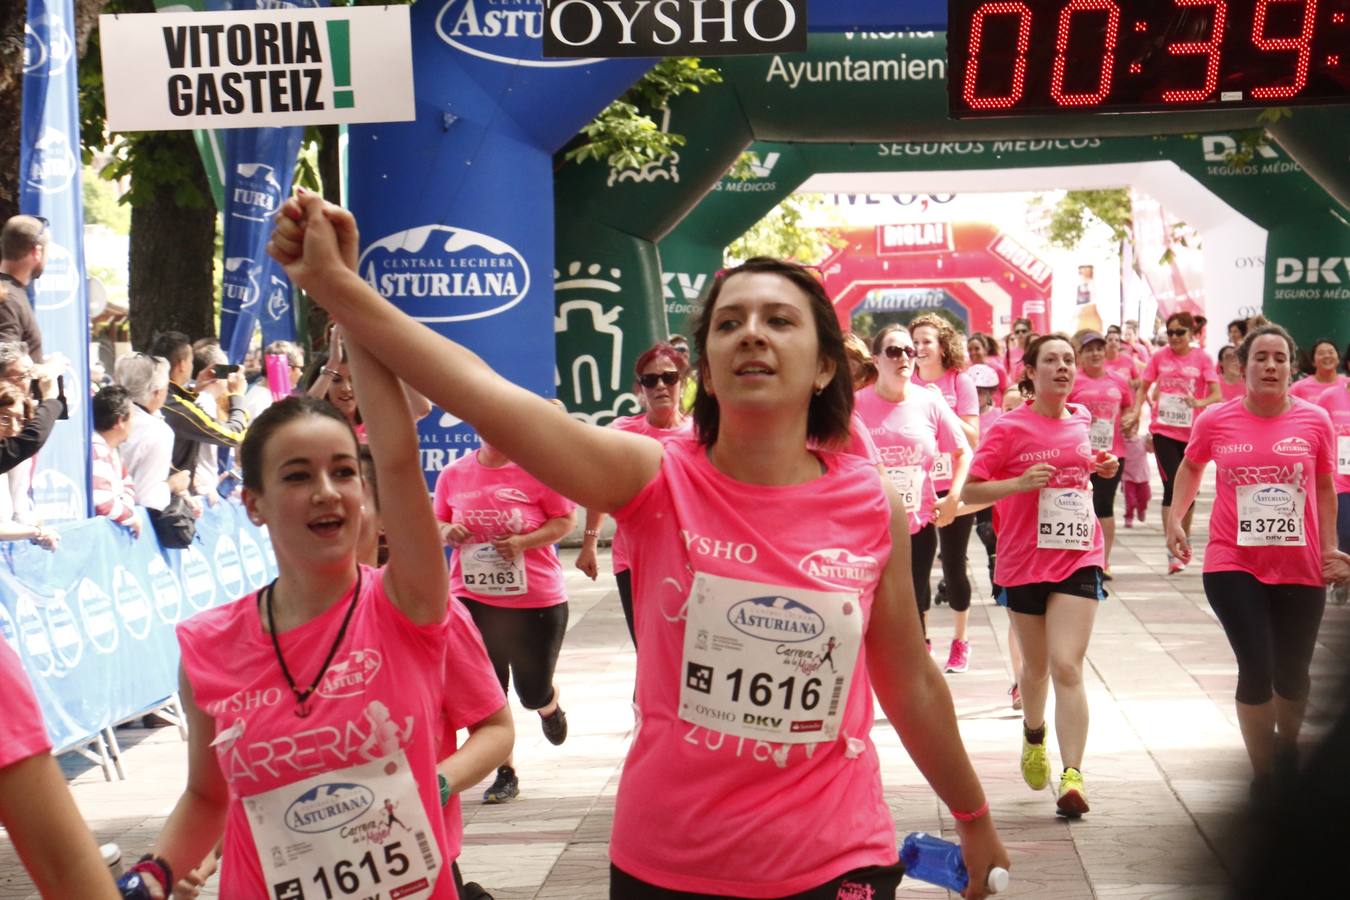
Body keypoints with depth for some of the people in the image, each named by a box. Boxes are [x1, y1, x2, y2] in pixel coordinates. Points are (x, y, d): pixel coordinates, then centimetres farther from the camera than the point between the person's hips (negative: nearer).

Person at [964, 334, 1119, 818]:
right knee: (1036, 666, 15)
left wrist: (1101, 466, 7)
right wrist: (1021, 482, -22)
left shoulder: (1081, 419, 6)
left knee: (1067, 666, -12)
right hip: (1025, 561, -1)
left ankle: (1072, 775, -15)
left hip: (1078, 558, 1)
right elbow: (969, 491, -8)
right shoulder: (1009, 428, -8)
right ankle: (1034, 737, 46)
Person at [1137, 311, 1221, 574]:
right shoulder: (1159, 357, 2)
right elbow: (1144, 388, 10)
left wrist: (1199, 402, -28)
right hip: (1164, 431, -1)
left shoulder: (1202, 359, -2)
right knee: (1172, 485, -11)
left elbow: (1217, 395, -8)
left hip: (1192, 432, 1)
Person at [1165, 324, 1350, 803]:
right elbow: (1191, 465, 16)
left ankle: (1287, 748, 43)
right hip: (1233, 565, -1)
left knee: (1292, 673, 12)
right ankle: (1263, 776, 9)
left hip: (1300, 569, 1)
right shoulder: (1216, 421, -4)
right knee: (1256, 669, -9)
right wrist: (1175, 517, 5)